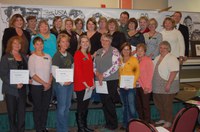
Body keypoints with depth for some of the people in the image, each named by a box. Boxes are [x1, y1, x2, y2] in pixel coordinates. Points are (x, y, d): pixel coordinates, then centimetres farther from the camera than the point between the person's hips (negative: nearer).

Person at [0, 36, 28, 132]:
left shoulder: (24, 57, 12)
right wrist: (15, 84, -19)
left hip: (22, 89, 4)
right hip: (10, 90, -4)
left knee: (22, 113, 7)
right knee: (12, 113, 6)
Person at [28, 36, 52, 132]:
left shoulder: (48, 57, 7)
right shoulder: (32, 57, -6)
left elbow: (51, 71, 9)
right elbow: (32, 74, -11)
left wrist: (49, 83, -5)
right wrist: (44, 83, -13)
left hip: (48, 86, 4)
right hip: (36, 86, -4)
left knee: (45, 107, 11)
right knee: (38, 108, 6)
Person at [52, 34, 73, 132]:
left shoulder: (69, 55, 10)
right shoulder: (56, 56, -10)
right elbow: (54, 71, -15)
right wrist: (63, 82, -15)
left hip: (70, 83, 7)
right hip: (60, 84, -7)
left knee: (67, 106, 13)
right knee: (61, 106, -1)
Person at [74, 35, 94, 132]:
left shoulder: (89, 55, 14)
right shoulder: (77, 54, -10)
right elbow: (78, 71, -15)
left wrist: (93, 82, 7)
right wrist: (85, 84, -16)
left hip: (89, 85, 7)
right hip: (80, 85, -7)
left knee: (86, 107, 14)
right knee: (81, 107, 1)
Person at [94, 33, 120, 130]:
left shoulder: (114, 51, -5)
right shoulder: (98, 52, 14)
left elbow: (115, 66, -15)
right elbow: (94, 65, 14)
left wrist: (103, 75, -15)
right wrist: (97, 73, -6)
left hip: (111, 80, -6)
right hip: (100, 81, 6)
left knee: (109, 102, -3)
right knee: (104, 102, 10)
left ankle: (113, 124, 12)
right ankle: (108, 122, 26)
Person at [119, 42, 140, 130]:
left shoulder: (134, 59, -3)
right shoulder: (120, 60, 11)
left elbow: (137, 72, -6)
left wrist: (132, 82, -14)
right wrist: (119, 83, 5)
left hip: (130, 87, -5)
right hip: (122, 86, 5)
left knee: (131, 106, -8)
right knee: (124, 106, 13)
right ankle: (125, 124, 23)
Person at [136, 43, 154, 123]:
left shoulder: (148, 60, -5)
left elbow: (150, 74, -9)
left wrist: (147, 87, -14)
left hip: (144, 87, -5)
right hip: (136, 87, 5)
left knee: (145, 105, 1)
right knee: (138, 105, 12)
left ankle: (147, 122, 13)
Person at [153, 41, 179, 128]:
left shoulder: (172, 59, -13)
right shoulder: (157, 58, 14)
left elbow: (174, 72, -21)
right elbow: (153, 69, 22)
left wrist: (168, 84, -26)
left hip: (167, 86, -8)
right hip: (157, 86, 8)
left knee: (167, 104, 1)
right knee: (158, 104, 16)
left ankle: (168, 121, 15)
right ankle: (162, 119, 31)